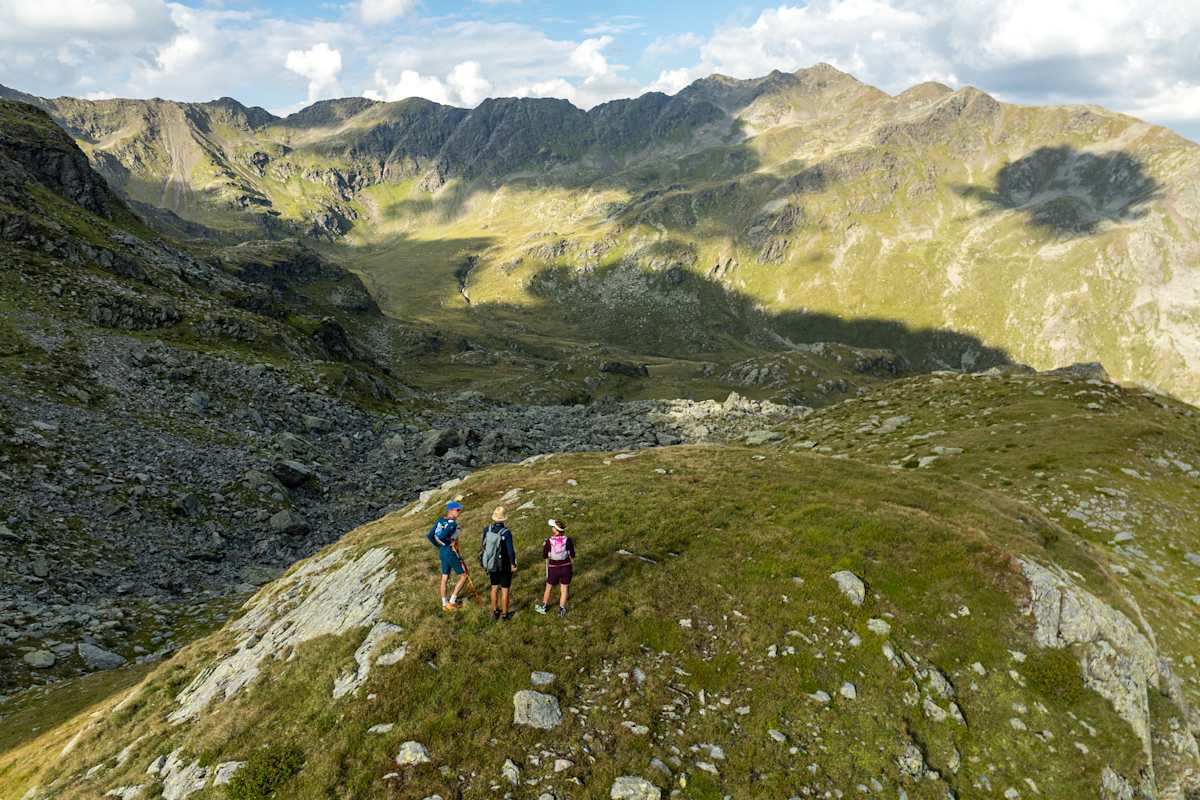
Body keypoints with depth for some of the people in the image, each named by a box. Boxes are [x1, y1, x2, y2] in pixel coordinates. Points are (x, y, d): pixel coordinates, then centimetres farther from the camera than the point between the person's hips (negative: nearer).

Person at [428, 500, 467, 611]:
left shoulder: (440, 520, 1)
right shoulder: (453, 524, -23)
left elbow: (430, 536, 3)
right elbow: (441, 537, -33)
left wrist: (439, 546, 11)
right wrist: (449, 543, -14)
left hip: (442, 552, 8)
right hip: (451, 553, -8)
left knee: (445, 578, 19)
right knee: (463, 576, 7)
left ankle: (444, 604, 29)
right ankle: (452, 601, 10)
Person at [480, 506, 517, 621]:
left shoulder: (487, 530, -13)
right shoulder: (506, 533, -28)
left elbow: (483, 545, 1)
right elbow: (510, 551, -24)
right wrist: (513, 565, -8)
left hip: (491, 563, 5)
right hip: (504, 565, -5)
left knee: (494, 587, 23)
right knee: (505, 589, 13)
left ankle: (495, 612, 37)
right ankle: (505, 614, 26)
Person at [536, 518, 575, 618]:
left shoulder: (549, 541, -19)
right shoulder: (568, 540, -16)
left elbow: (544, 556, -7)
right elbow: (572, 555, -8)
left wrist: (544, 546, 8)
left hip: (553, 568, 0)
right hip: (566, 567, 0)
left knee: (549, 587, 22)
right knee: (564, 589, 17)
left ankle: (543, 607, 39)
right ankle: (561, 610, 26)